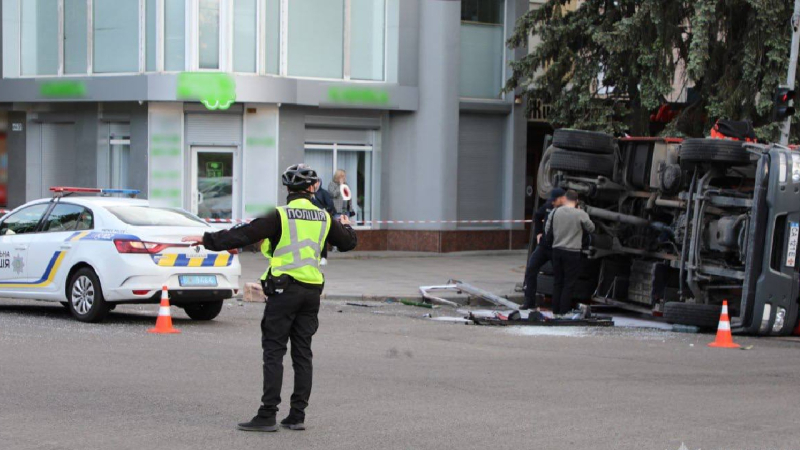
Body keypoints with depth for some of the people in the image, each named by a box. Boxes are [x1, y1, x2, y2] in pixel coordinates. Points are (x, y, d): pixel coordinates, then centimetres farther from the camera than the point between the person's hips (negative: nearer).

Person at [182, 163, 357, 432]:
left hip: (284, 289, -5)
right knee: (302, 353, 9)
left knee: (274, 352, -5)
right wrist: (347, 226, 46)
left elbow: (245, 235, -13)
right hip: (312, 290, 5)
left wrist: (208, 240, -5)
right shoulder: (324, 218, 9)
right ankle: (297, 416, 10)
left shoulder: (281, 215, -8)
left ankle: (267, 415, -9)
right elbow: (348, 243, 24)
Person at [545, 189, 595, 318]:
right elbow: (591, 228, 3)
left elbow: (547, 230, 7)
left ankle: (555, 312, 15)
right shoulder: (581, 214, -11)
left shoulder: (555, 212, 0)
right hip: (572, 252, -4)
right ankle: (563, 312, 0)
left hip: (557, 250, 4)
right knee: (569, 284, 3)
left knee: (557, 282, 13)